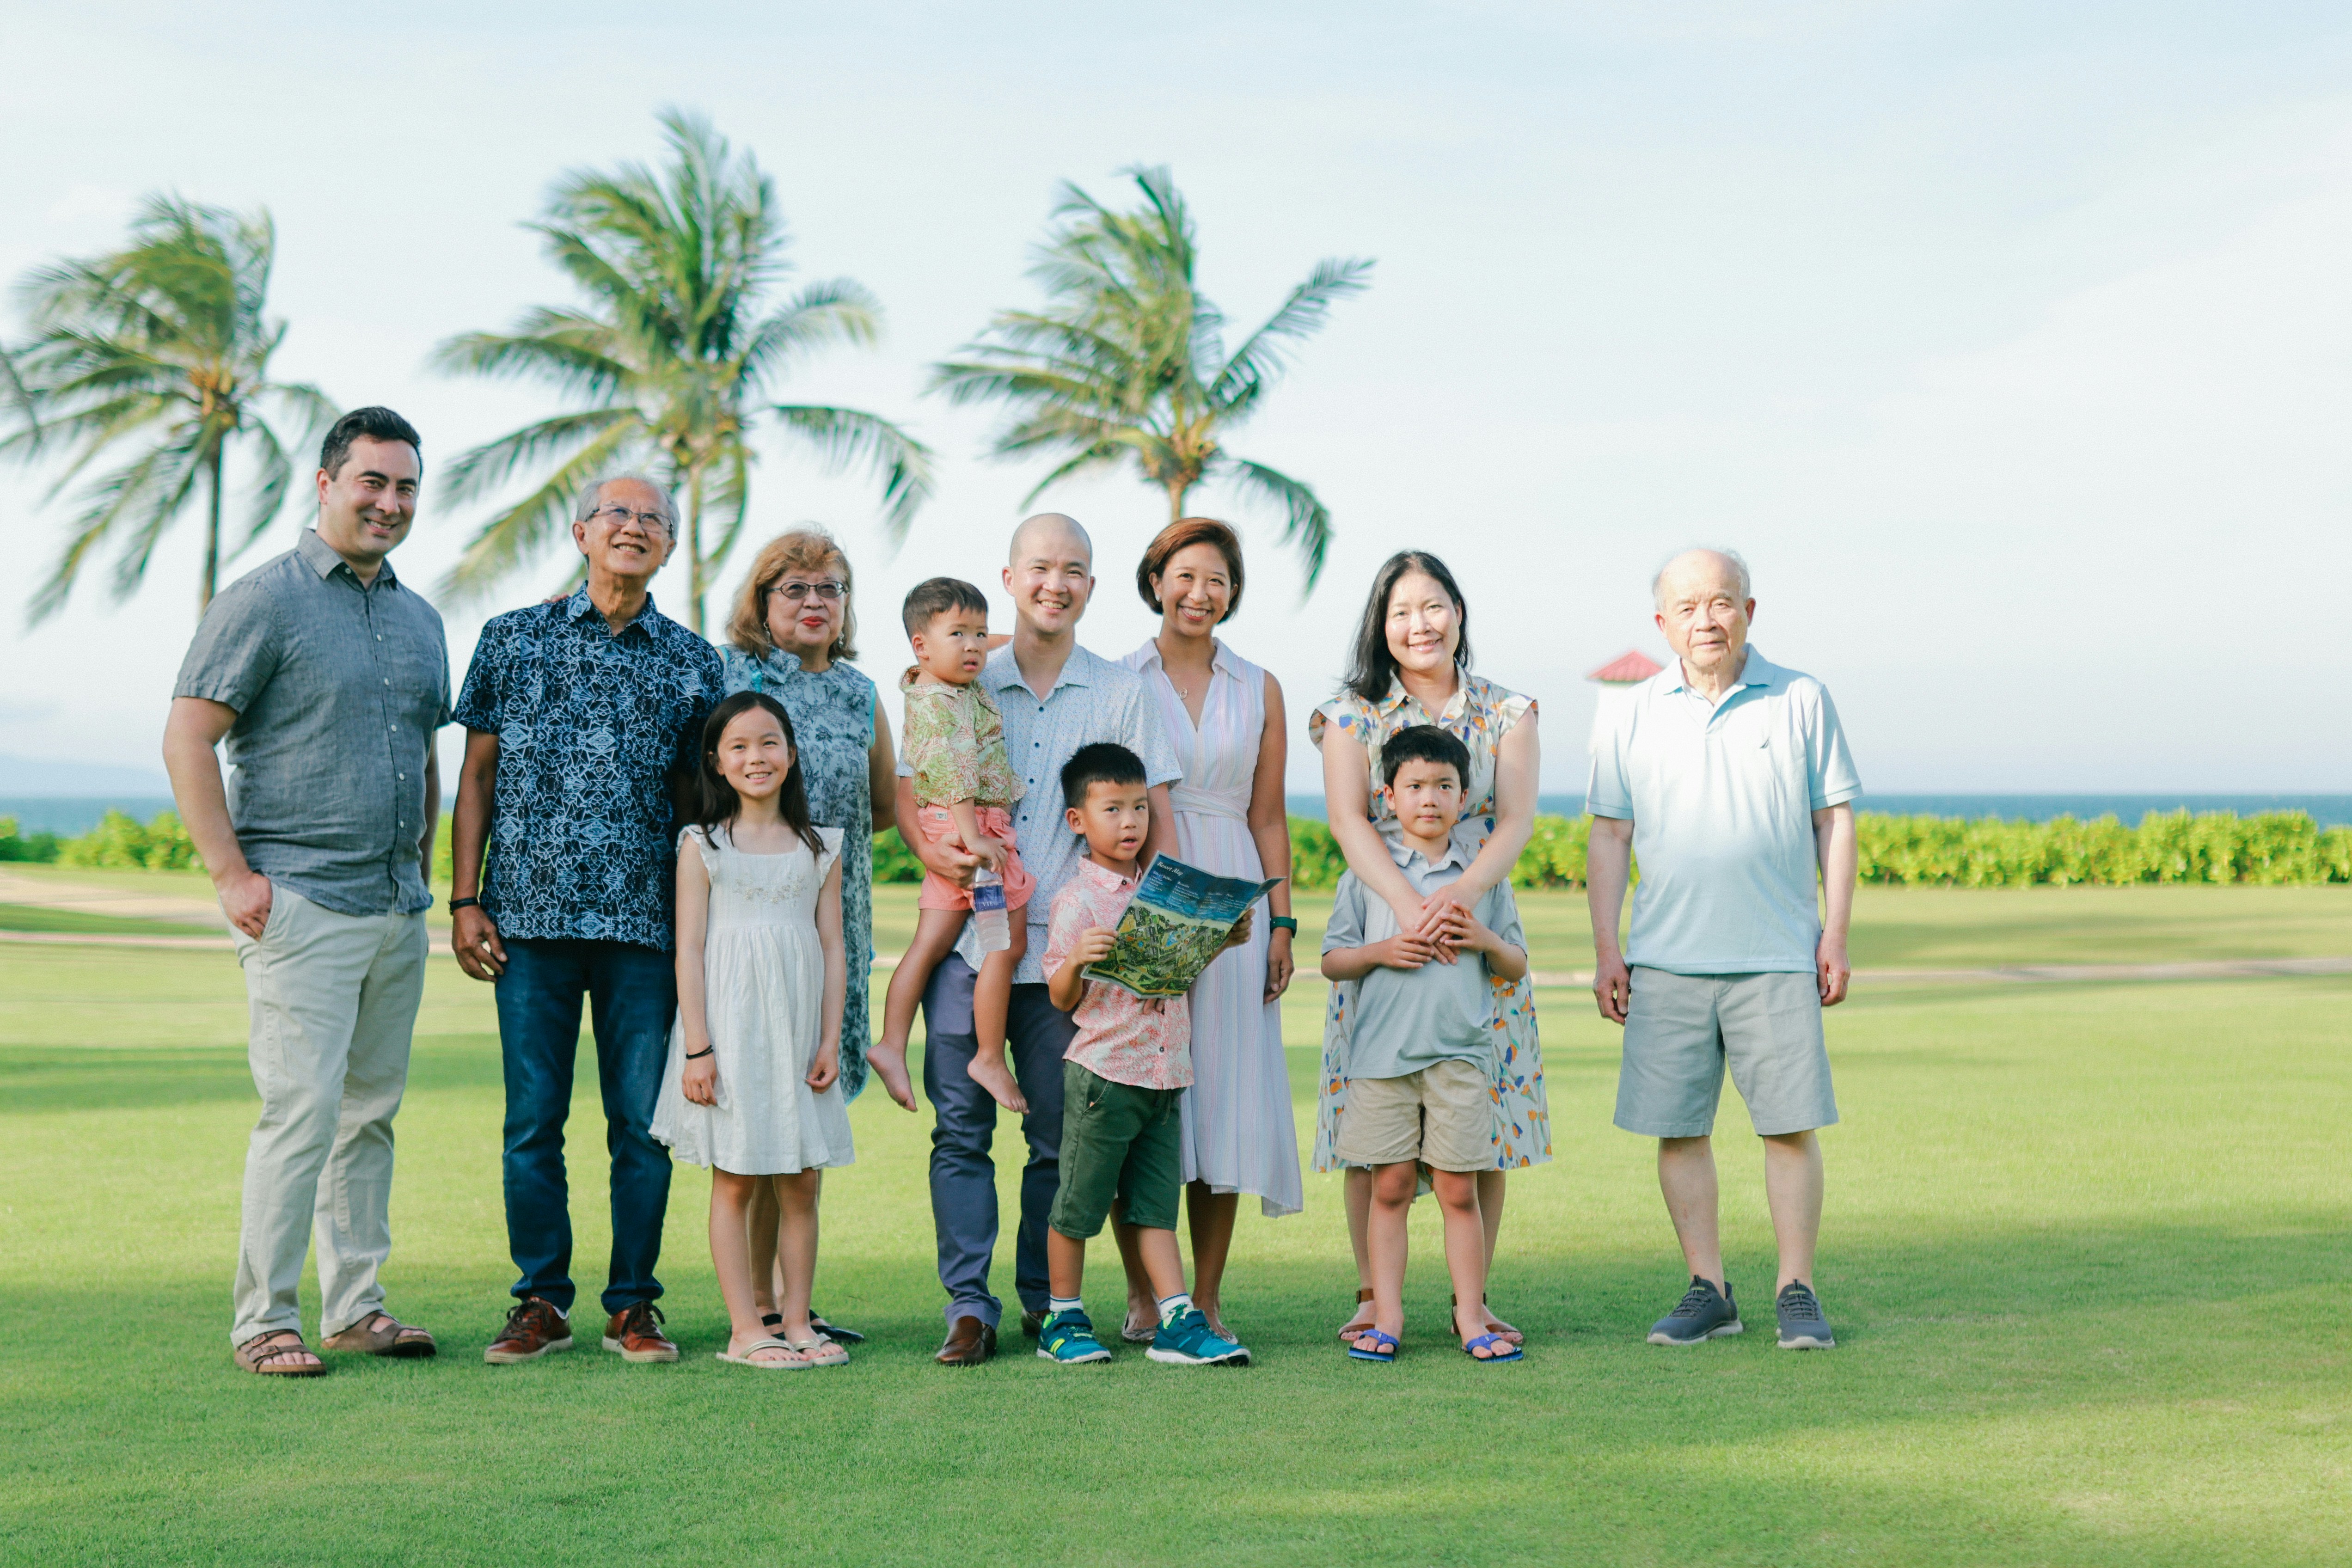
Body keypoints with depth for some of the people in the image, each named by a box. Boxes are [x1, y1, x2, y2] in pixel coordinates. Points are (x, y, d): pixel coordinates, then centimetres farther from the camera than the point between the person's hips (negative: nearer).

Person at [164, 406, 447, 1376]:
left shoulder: (419, 619, 16)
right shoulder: (265, 601, -6)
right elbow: (187, 740, -9)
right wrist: (233, 874, -13)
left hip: (398, 911, 7)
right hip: (301, 902, -7)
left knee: (372, 1111, 11)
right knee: (303, 1108, -9)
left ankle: (356, 1305, 19)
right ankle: (264, 1320, 1)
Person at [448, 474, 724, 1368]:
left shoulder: (692, 662, 9)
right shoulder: (513, 640, 8)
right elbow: (477, 774, 8)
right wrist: (465, 900, 0)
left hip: (644, 924, 1)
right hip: (530, 918, 0)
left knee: (643, 1120, 2)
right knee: (533, 1119, 3)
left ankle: (632, 1307, 14)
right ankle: (541, 1303, 15)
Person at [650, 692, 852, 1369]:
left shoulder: (820, 849, 9)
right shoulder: (703, 846, 1)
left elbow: (832, 950, 9)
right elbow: (689, 950, -2)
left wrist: (830, 1041, 1)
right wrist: (697, 1048, -9)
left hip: (797, 1030, 3)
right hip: (729, 1028, -3)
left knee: (800, 1184, 4)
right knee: (735, 1182, 0)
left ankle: (797, 1322, 12)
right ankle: (746, 1330, 5)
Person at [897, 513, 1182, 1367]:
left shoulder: (1121, 693, 8)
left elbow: (1155, 814, 6)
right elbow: (908, 783, 8)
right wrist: (929, 845, -13)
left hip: (1068, 948, 0)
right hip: (966, 938, 0)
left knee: (1060, 1135, 4)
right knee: (961, 1129, -2)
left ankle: (1046, 1299, 17)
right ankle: (968, 1306, 4)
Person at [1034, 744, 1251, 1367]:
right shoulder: (1076, 900, -8)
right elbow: (1061, 998, -7)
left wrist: (1226, 939, 7)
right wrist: (1077, 959, -27)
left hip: (1165, 1072, 6)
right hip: (1103, 1074, -5)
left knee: (1157, 1205, 8)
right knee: (1077, 1204, 5)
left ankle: (1177, 1323, 7)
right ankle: (1063, 1320, 17)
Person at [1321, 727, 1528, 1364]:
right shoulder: (1366, 872, 6)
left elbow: (1517, 966, 13)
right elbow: (1332, 962, 8)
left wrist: (1486, 940, -6)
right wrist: (1381, 951, -10)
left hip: (1460, 1054, 1)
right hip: (1381, 1053, 0)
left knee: (1459, 1191, 2)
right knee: (1390, 1188, 3)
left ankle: (1471, 1318, 10)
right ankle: (1386, 1317, 10)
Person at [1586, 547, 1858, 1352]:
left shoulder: (1801, 701, 5)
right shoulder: (1635, 715, 7)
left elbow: (1835, 820, 6)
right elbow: (1610, 835, 9)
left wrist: (1836, 935, 0)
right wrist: (1606, 950, 3)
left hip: (1778, 956, -1)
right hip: (1666, 961, 2)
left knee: (1791, 1125, -2)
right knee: (1678, 1128, 3)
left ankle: (1796, 1291, 10)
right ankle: (1708, 1290, 15)